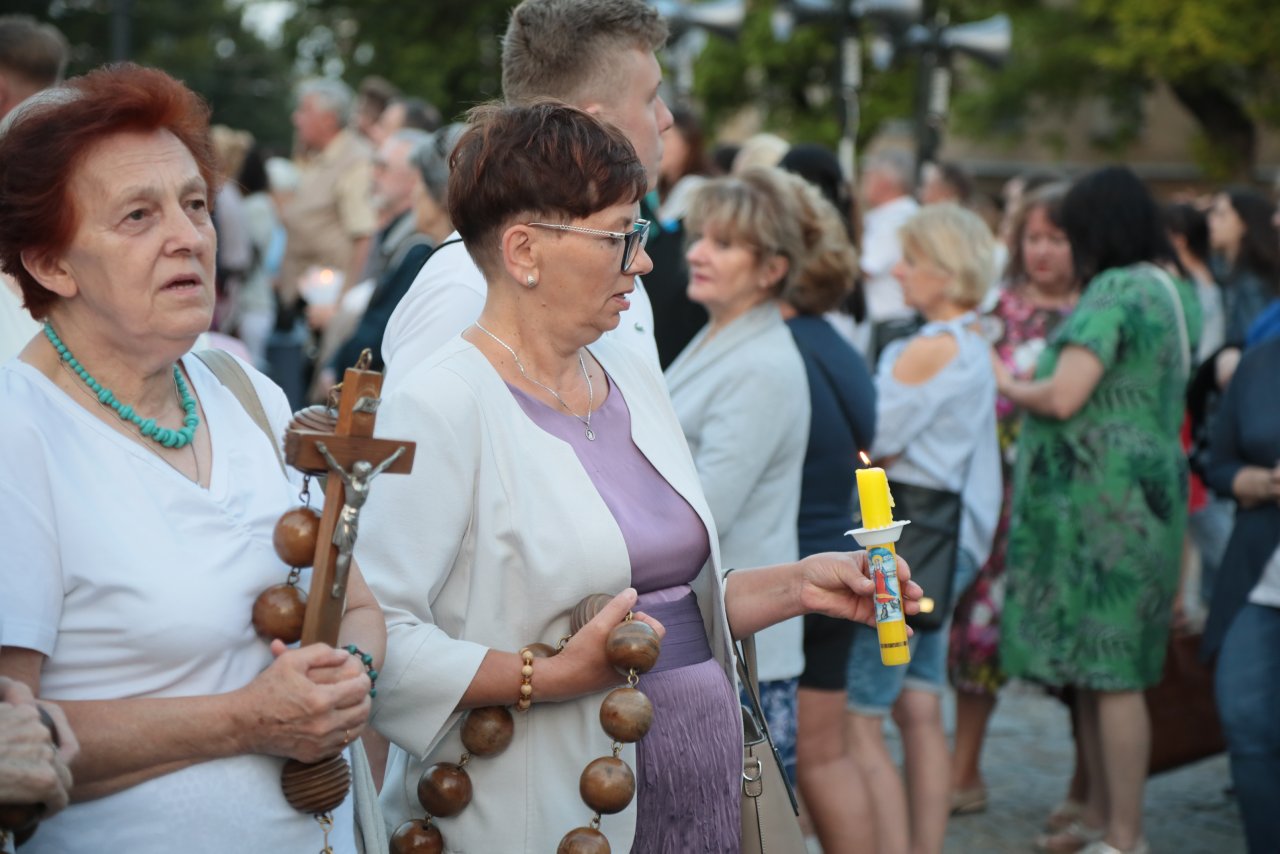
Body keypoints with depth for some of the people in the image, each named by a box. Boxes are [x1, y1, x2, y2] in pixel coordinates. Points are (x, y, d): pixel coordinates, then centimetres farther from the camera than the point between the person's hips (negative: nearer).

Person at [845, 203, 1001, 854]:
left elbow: (870, 442, -14)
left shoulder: (931, 349, -15)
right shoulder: (974, 349, 15)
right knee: (919, 713, 14)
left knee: (853, 722, -6)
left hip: (904, 540, -10)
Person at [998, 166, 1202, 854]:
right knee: (1095, 667, 15)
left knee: (1110, 673, -5)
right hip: (1143, 494, 10)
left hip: (1104, 503, -10)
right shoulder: (1173, 291, 15)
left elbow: (1063, 397, -21)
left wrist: (1009, 388, -3)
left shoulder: (1114, 293, -15)